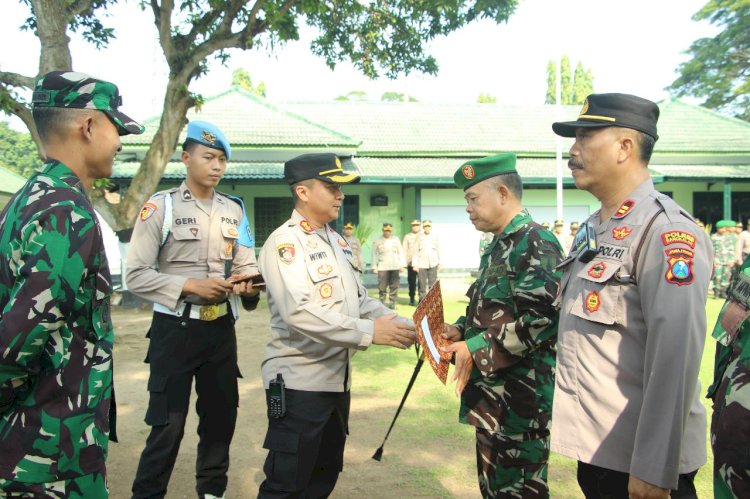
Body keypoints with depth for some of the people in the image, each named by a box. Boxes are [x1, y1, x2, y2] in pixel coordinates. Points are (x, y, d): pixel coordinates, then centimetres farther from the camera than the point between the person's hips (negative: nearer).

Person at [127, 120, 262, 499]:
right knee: (168, 423, 0)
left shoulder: (234, 210, 9)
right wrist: (190, 287, -20)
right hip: (175, 327, -5)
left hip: (221, 327, 5)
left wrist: (250, 284, -13)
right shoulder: (161, 206, -6)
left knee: (221, 415, 17)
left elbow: (246, 264, 9)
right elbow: (136, 275, -11)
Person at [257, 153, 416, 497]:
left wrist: (404, 327, -4)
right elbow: (299, 312, -28)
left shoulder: (337, 241, 12)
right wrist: (369, 332, -29)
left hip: (337, 378, 8)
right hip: (298, 381, -8)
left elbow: (360, 298, 12)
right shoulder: (284, 243, -15)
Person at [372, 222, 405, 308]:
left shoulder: (396, 240, 12)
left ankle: (392, 303, 7)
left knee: (394, 286, 0)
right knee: (382, 287, -5)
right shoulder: (378, 241, 7)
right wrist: (374, 267, 3)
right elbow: (374, 255, 9)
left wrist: (402, 265, 4)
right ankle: (383, 303, 2)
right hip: (382, 267, -1)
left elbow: (401, 252, 12)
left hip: (395, 267, 2)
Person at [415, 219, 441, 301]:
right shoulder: (419, 237, 2)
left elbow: (438, 250, 10)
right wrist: (415, 264, 0)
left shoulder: (435, 237, 5)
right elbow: (416, 251, 3)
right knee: (422, 283, 1)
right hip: (422, 264, 0)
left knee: (432, 283, -2)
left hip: (433, 263, 1)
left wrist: (439, 263, 10)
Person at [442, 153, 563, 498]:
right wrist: (461, 331, 3)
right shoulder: (498, 246, 14)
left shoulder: (537, 244, -16)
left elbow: (542, 319, -26)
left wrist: (476, 349, -23)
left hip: (521, 398, -9)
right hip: (491, 394, 9)